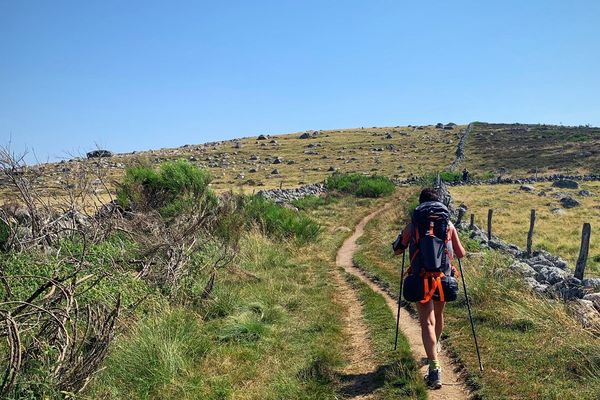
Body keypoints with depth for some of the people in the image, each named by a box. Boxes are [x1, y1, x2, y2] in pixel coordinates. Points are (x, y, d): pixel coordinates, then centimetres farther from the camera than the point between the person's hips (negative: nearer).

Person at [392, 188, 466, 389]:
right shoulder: (449, 224, 7)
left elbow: (397, 250, 10)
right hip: (443, 277, 2)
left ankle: (435, 368, -16)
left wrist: (404, 237, 30)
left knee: (427, 322, -4)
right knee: (438, 314, 26)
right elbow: (461, 254, 13)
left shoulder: (413, 223, 4)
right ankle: (435, 345, 52)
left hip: (420, 278, -2)